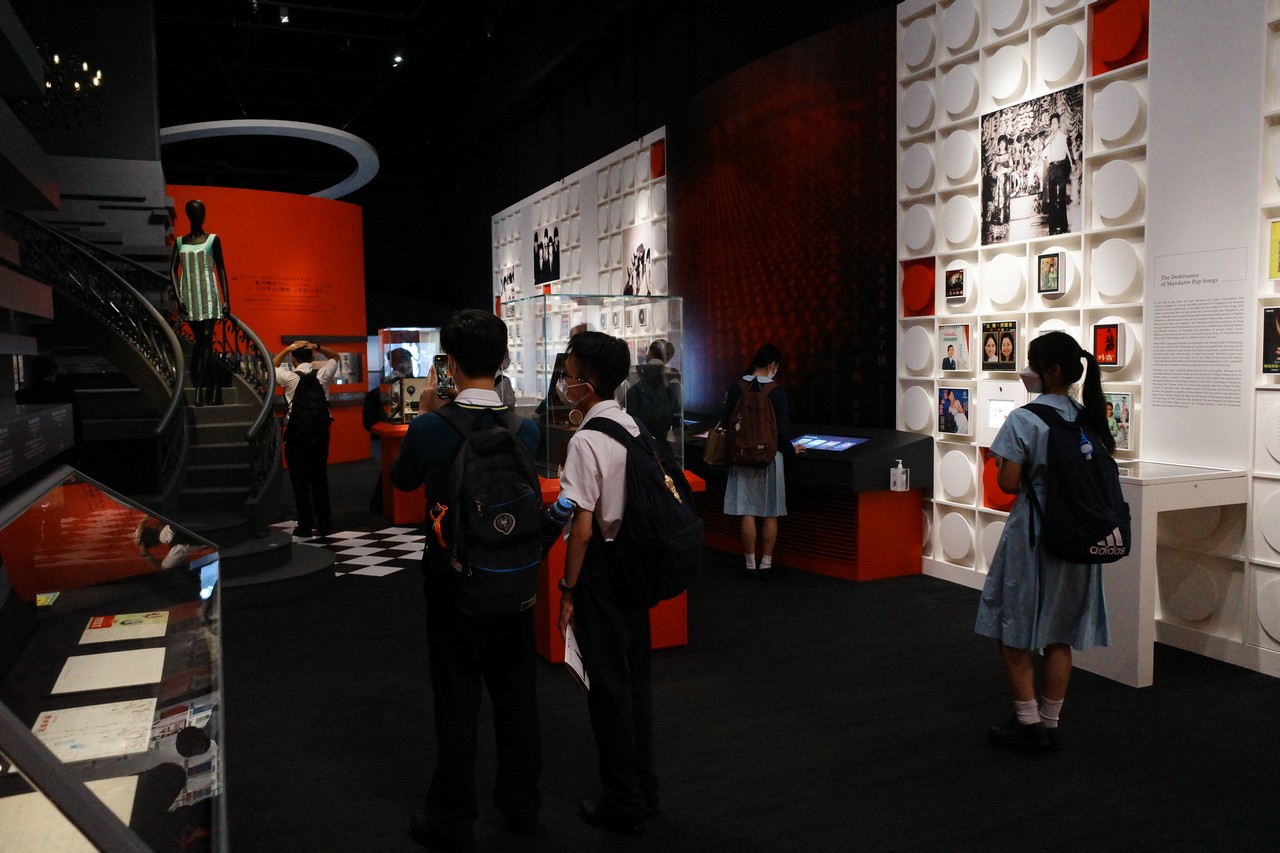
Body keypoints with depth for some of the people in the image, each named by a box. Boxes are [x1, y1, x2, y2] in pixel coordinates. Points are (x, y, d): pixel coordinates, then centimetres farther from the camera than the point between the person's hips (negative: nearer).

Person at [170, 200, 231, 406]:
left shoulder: (212, 240, 4)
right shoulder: (180, 242, 10)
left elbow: (221, 270, 3)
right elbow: (173, 270, 6)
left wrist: (226, 299, -2)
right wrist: (178, 297, -7)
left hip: (208, 295, -3)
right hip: (189, 296, 3)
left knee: (206, 340, -9)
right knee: (199, 340, 7)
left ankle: (201, 389, -9)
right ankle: (213, 386, 15)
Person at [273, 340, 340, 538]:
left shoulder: (289, 377, -8)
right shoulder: (323, 374, -1)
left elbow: (272, 366, 14)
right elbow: (335, 356, 18)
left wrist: (287, 349, 2)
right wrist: (317, 347, 1)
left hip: (296, 433, -3)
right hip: (320, 431, 3)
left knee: (300, 480, 3)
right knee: (320, 477, 10)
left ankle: (305, 526, 5)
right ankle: (323, 524, 14)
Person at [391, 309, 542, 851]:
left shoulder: (430, 429, -18)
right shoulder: (525, 428, -9)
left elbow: (403, 480, 1)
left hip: (453, 577, -3)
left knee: (458, 695, 9)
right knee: (516, 687, 16)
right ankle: (521, 805, 31)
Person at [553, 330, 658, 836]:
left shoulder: (586, 442, -20)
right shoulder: (632, 427, 4)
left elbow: (582, 526, -21)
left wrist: (568, 589, -11)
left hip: (600, 567, -8)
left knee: (608, 684, 5)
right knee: (636, 676, 17)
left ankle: (623, 804, 20)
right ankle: (644, 790, 32)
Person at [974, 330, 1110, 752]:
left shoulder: (1024, 420, -14)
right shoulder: (1088, 418, 5)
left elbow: (1009, 483, -16)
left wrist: (1001, 463, 2)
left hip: (1032, 535, -6)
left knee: (1012, 631, 8)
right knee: (1059, 635, 13)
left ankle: (1028, 724, 11)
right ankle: (1050, 725, 21)